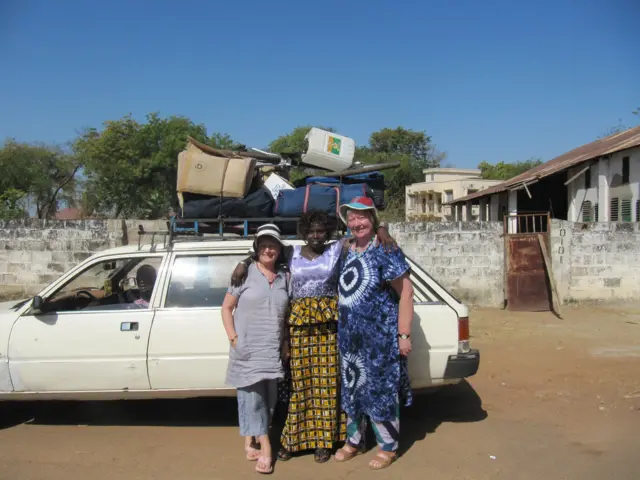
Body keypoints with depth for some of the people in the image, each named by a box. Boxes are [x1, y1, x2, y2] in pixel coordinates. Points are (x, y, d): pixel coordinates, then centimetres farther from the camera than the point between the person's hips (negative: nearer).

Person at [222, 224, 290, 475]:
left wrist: (286, 342, 4)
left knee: (268, 398, 10)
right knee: (252, 396, -3)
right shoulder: (244, 273, -3)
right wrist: (233, 338, -9)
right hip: (247, 349, -4)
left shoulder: (284, 277, 8)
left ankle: (251, 440, 28)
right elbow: (227, 307, -1)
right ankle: (264, 446, 5)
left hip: (273, 350, 4)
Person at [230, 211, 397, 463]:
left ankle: (323, 439, 14)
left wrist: (382, 230, -17)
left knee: (326, 381, 3)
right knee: (298, 381, 3)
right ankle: (292, 438, 15)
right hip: (298, 322, 1)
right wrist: (244, 263, 1)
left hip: (328, 322, -1)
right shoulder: (292, 253, 8)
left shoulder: (338, 249, 3)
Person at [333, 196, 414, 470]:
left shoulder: (386, 251, -12)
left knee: (381, 390, 4)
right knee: (352, 388, 16)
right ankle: (354, 441, 33)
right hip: (349, 336, 6)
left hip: (380, 336, -6)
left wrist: (404, 335, -17)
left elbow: (405, 294, -13)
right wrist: (342, 331, 13)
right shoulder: (347, 252, 6)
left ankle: (388, 448, 22)